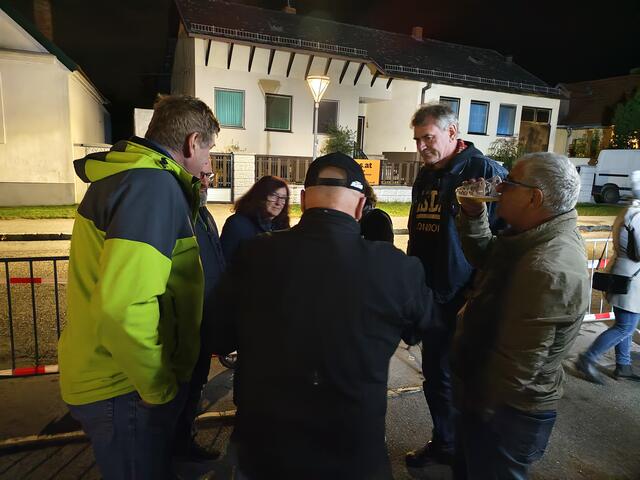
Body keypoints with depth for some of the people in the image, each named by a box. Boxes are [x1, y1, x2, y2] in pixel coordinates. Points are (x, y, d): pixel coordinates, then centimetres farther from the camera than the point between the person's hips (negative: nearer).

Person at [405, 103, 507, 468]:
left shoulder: (485, 171, -14)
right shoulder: (426, 177, 10)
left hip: (467, 302, -7)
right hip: (432, 298, 7)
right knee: (436, 374, 18)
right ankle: (444, 444, 40)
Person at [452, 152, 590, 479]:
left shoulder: (546, 269, -34)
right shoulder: (542, 238, -2)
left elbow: (516, 366, -30)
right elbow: (484, 257, 12)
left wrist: (480, 409, -14)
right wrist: (473, 214, -5)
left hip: (505, 410, -9)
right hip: (501, 398, 9)